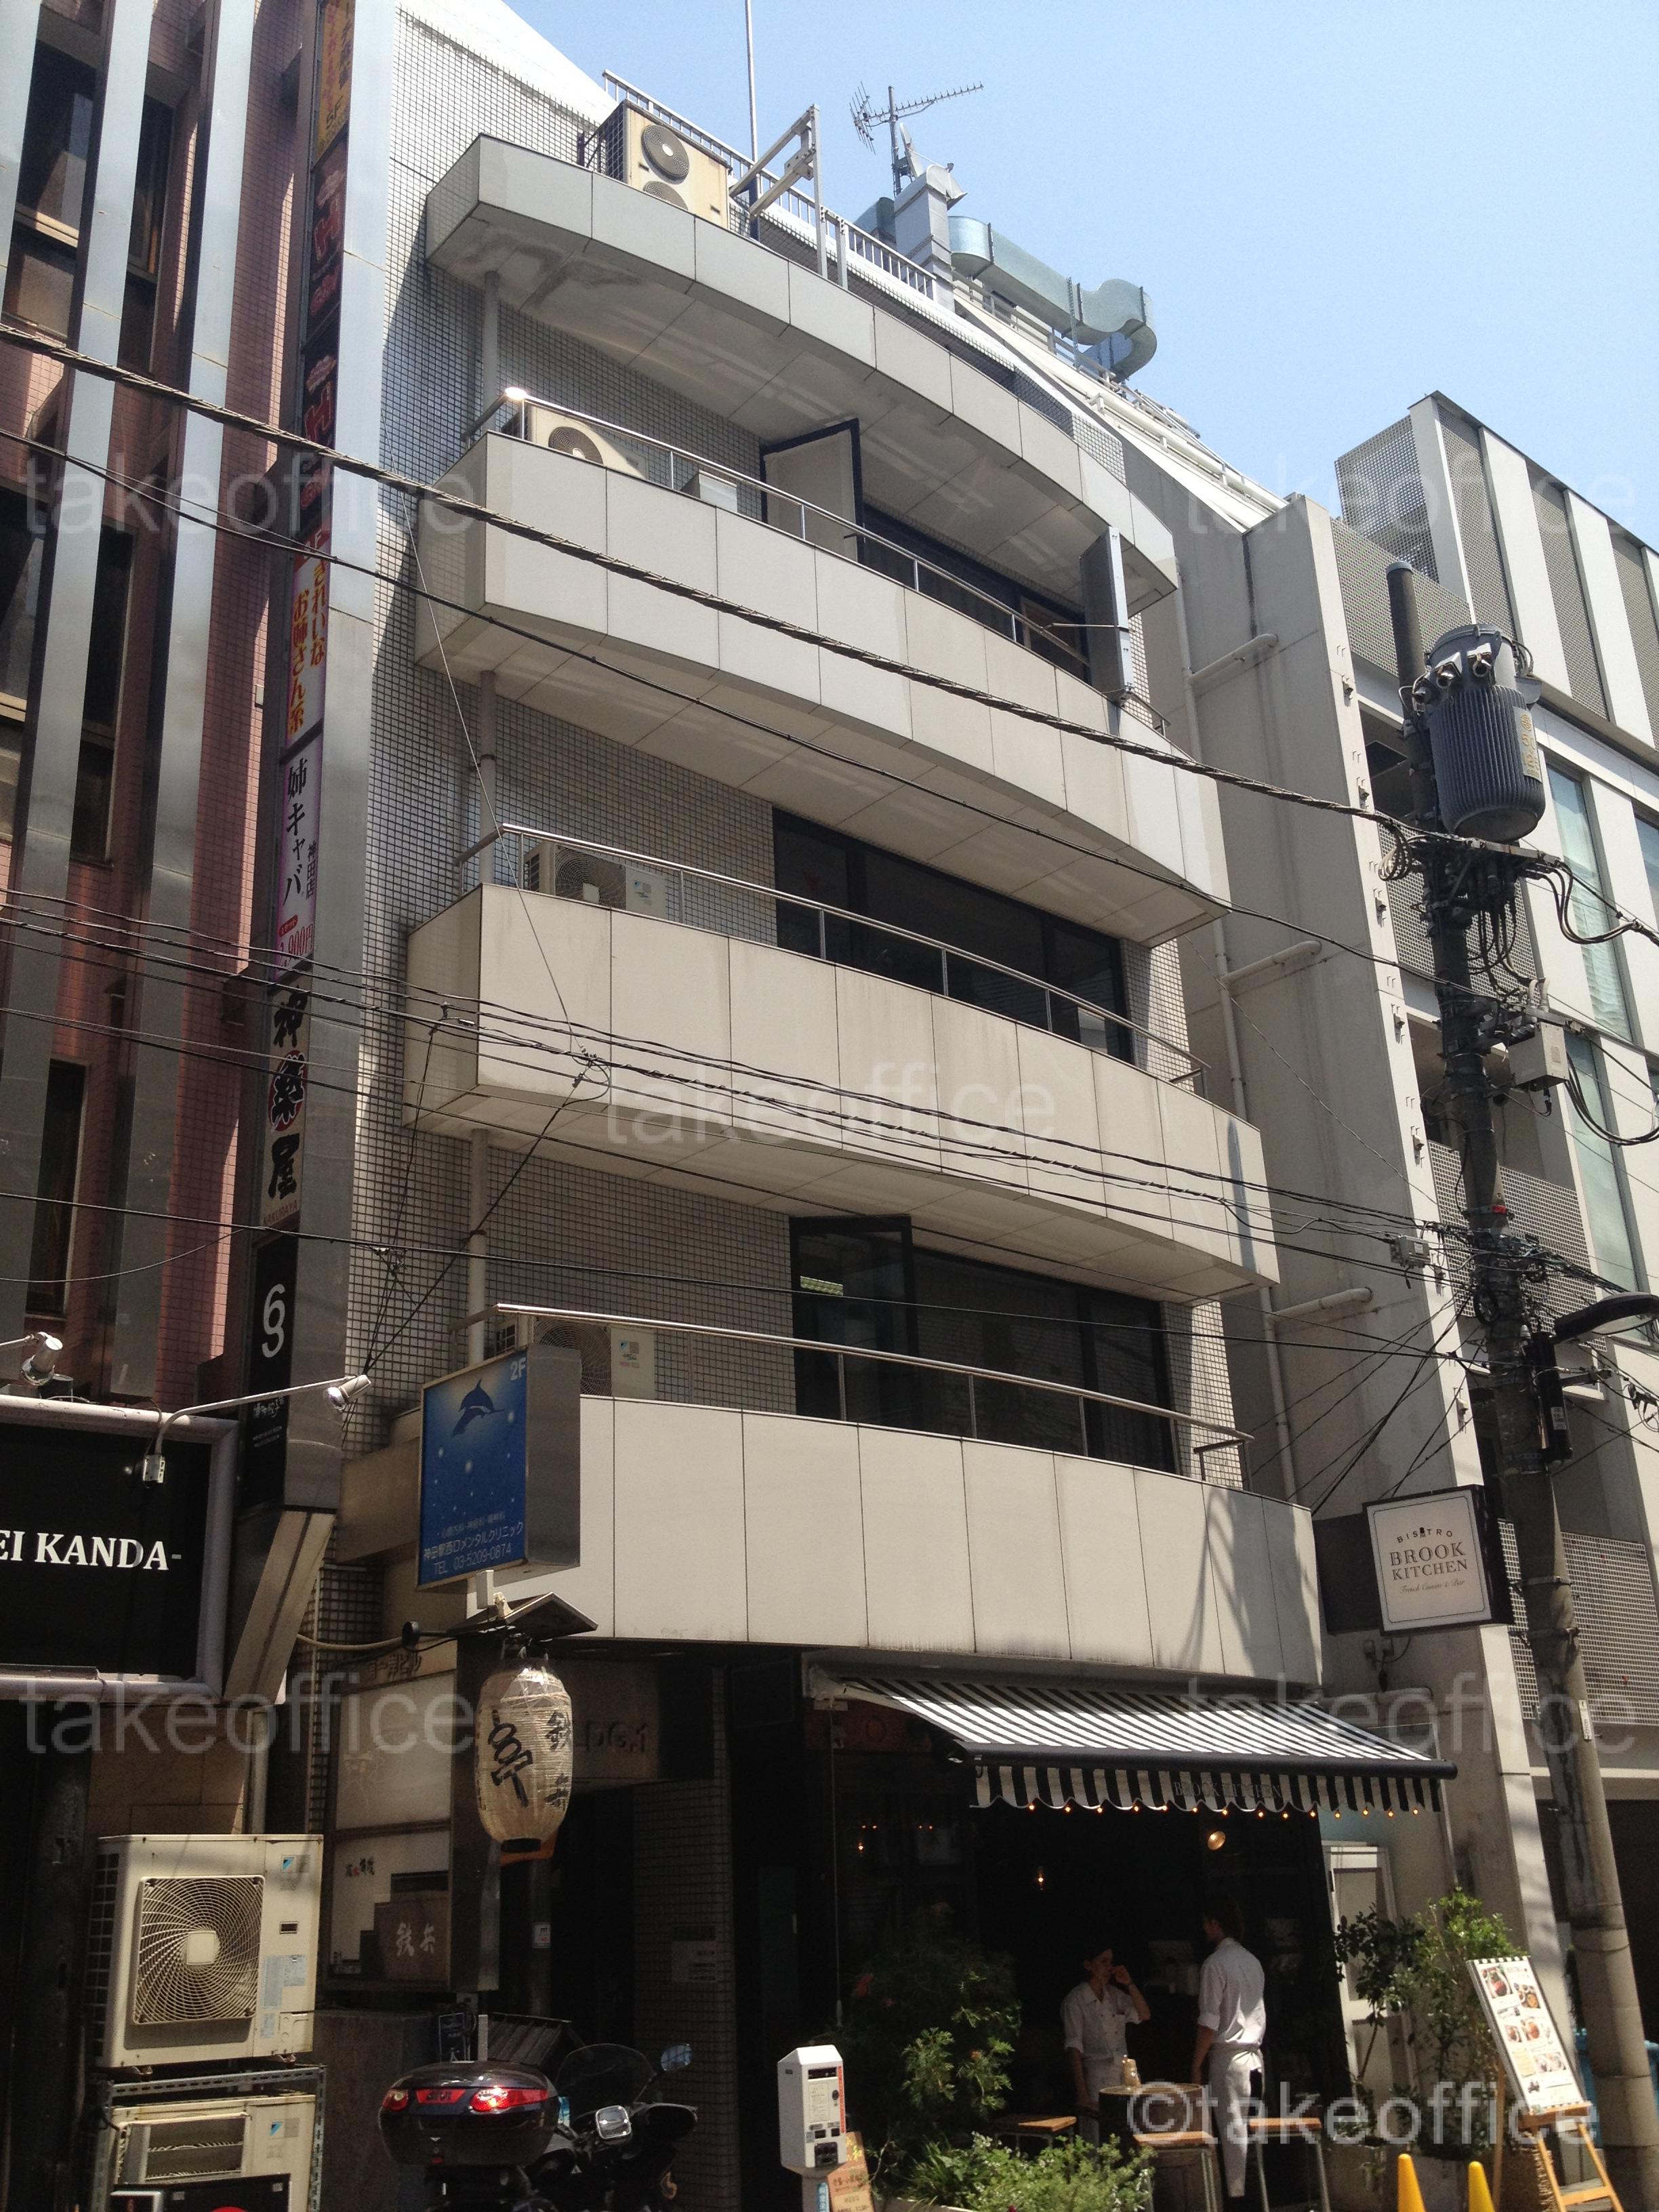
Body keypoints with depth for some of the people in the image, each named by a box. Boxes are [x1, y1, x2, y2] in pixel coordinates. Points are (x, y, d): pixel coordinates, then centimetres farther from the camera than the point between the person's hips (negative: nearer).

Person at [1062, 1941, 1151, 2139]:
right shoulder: (1076, 2000, -5)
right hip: (1096, 2079, -6)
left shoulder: (1114, 1994, 13)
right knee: (1097, 2146, -9)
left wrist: (1129, 1984, -3)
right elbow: (1074, 2048, -10)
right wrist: (1082, 2093, -16)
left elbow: (1144, 2015, 7)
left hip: (1123, 2077, 6)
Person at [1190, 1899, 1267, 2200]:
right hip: (1254, 2055, 7)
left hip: (1227, 2056, -7)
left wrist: (1196, 2064, -7)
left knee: (1233, 2129, -3)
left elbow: (1209, 2022, -14)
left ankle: (1237, 2194, -1)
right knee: (1250, 2128, 11)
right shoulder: (1253, 1961, 10)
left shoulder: (1216, 1964, -13)